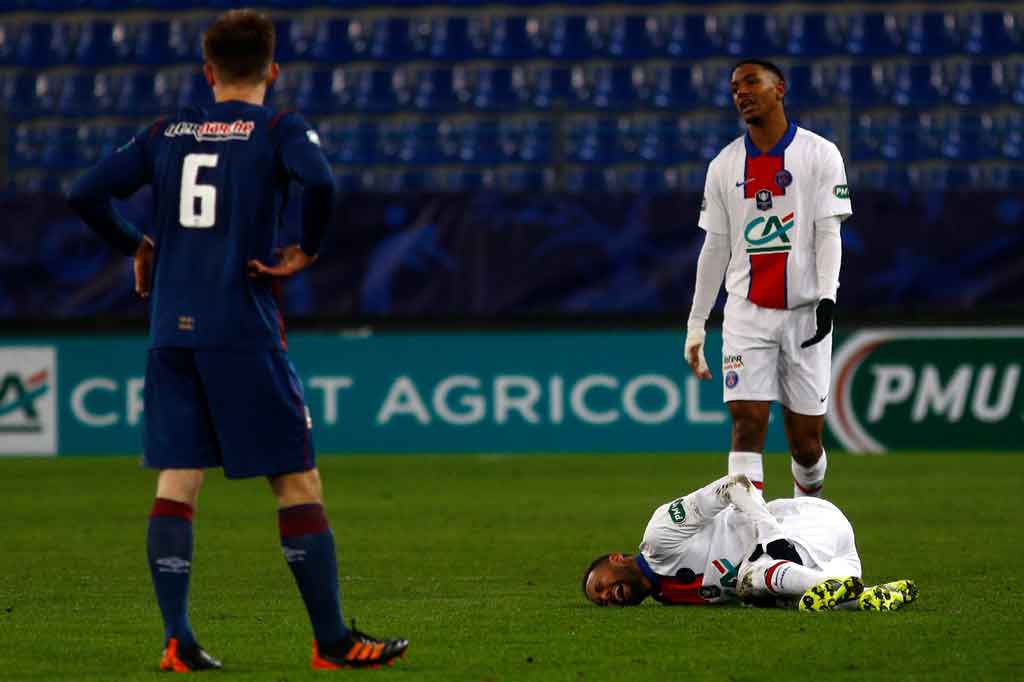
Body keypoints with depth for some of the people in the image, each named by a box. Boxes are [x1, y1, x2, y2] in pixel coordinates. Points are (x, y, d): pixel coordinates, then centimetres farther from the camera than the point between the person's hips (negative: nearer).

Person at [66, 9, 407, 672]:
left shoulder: (166, 134, 11)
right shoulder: (280, 131, -1)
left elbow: (86, 194, 7)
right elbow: (320, 183, -21)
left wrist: (136, 245, 22)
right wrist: (308, 252, -7)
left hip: (172, 334, 4)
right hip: (244, 331, -4)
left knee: (177, 480, 5)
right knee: (298, 480, 1)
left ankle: (178, 639, -2)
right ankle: (332, 639, 2)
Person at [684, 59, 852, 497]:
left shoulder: (820, 154, 0)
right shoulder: (724, 165, 9)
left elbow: (828, 232, -5)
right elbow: (715, 248, 13)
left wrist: (826, 297, -20)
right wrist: (696, 326, 11)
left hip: (805, 312, -2)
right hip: (747, 313, 2)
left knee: (806, 440, 2)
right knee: (747, 426, -12)